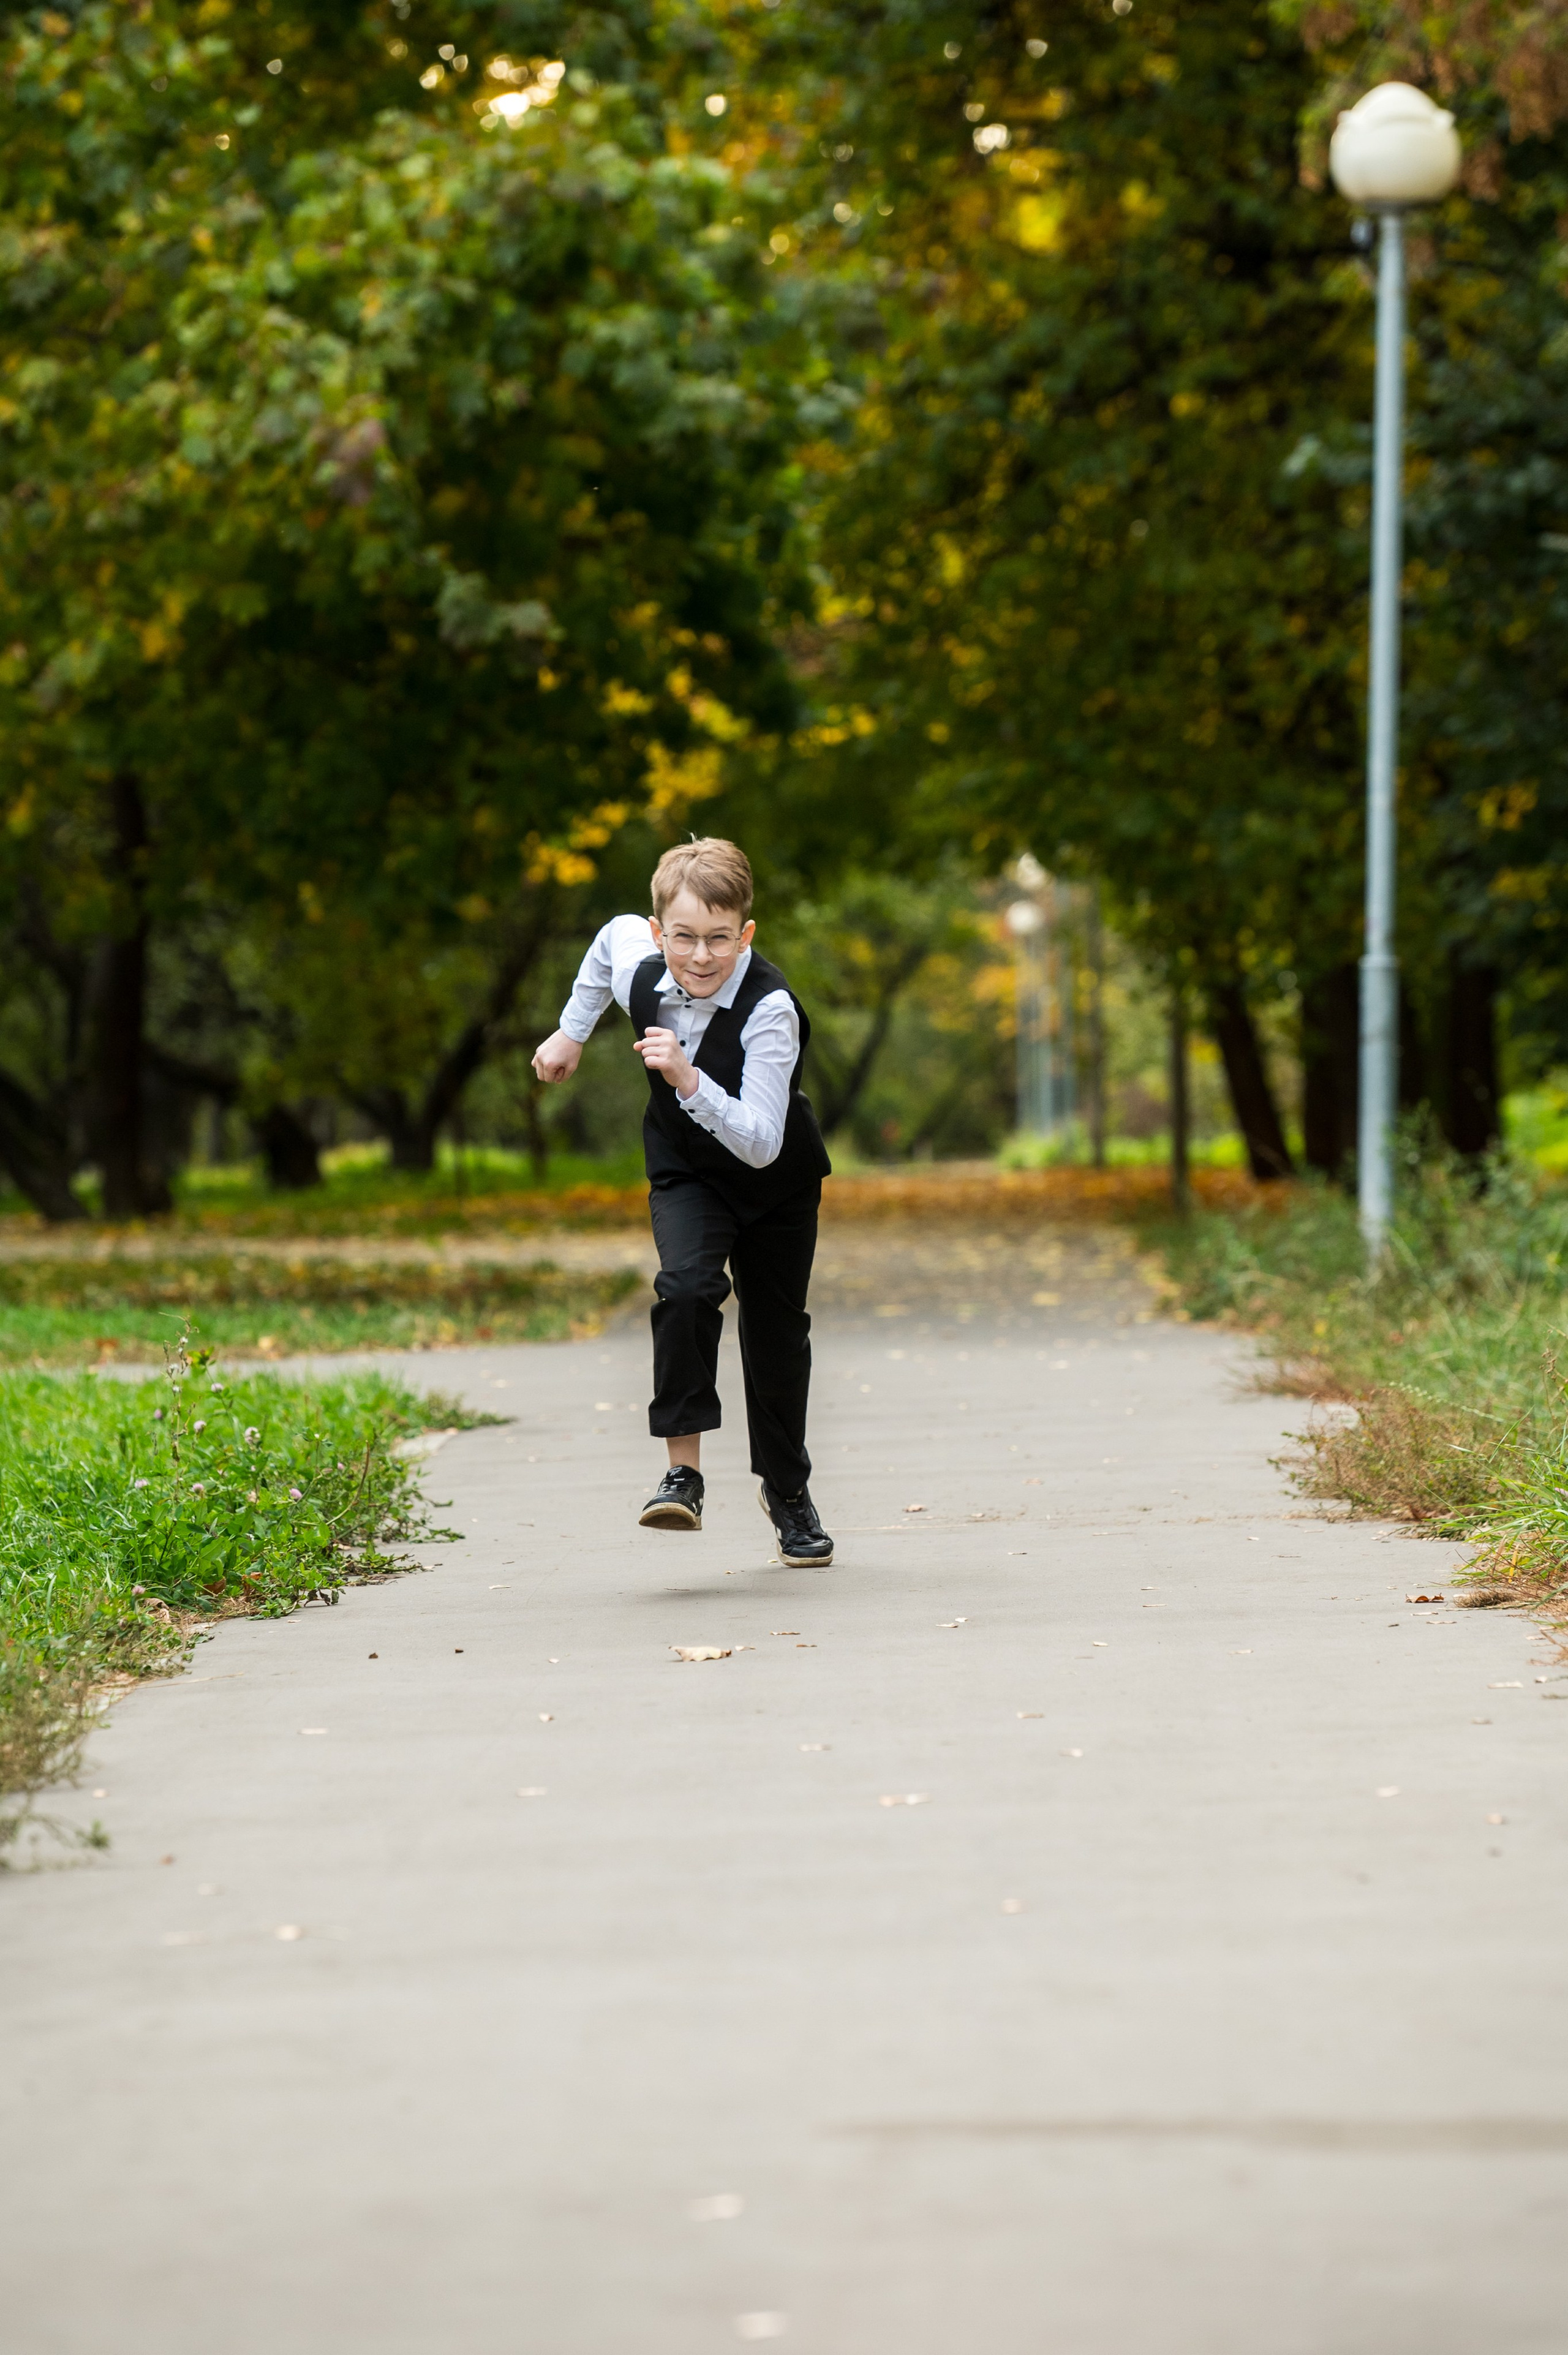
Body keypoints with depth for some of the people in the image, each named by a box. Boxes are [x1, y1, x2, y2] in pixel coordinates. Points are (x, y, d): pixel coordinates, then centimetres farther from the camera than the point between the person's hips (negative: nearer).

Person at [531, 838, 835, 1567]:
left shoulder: (769, 1009, -35)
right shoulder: (638, 971, -21)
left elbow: (762, 1145, -39)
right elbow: (615, 932, 7)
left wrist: (689, 1081, -51)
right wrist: (572, 1032, 14)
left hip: (776, 1183, -2)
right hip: (685, 1172, 2)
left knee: (776, 1330, 9)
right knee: (688, 1286, -26)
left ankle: (787, 1488, 34)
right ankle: (684, 1470, -22)